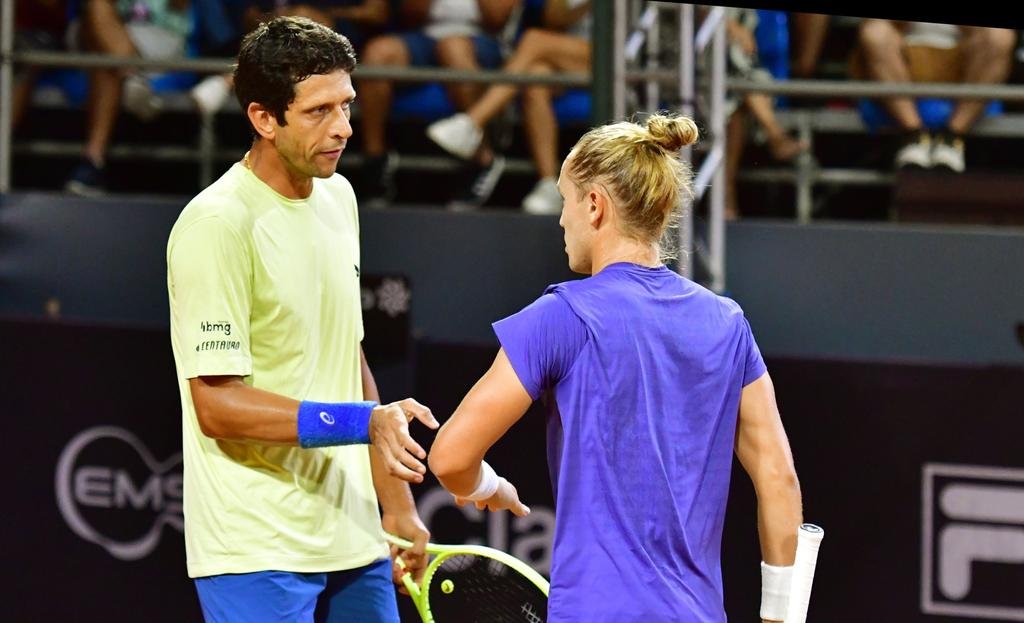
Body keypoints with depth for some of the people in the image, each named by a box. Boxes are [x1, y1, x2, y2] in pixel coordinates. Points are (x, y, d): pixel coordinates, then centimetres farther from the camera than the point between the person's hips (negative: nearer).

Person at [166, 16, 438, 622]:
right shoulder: (217, 224, -15)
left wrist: (395, 501, 19)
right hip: (258, 553, -8)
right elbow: (216, 402, -18)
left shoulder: (338, 197, 11)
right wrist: (363, 422, -25)